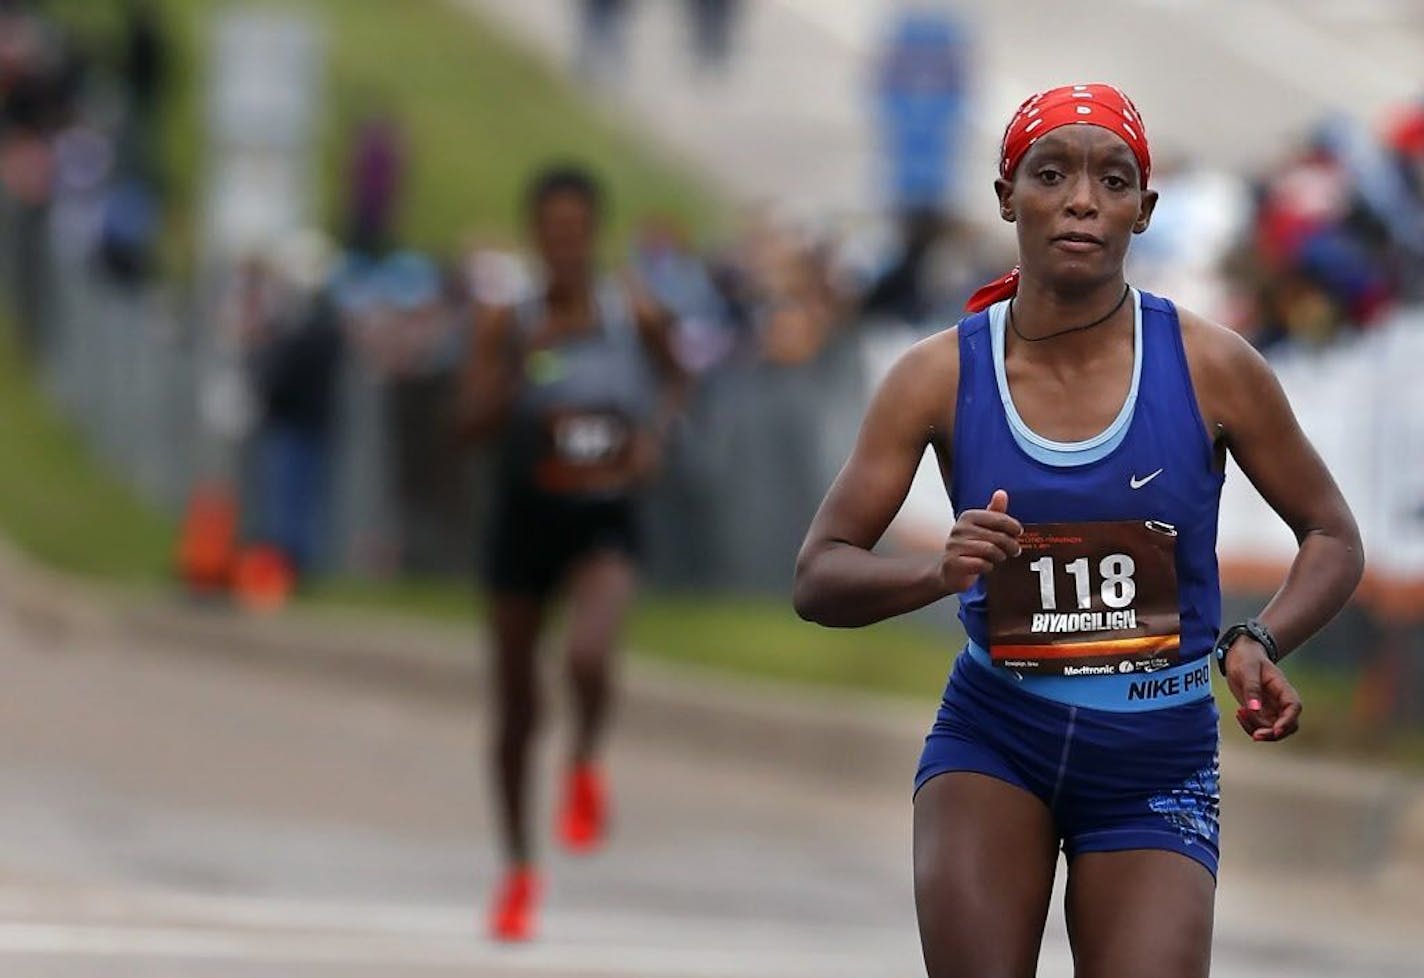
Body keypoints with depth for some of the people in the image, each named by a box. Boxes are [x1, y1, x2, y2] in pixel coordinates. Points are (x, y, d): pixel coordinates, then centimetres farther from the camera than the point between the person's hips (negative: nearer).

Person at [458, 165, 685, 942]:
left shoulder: (633, 315, -5)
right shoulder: (508, 323, -6)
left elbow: (671, 377, 15)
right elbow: (474, 422, -14)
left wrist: (654, 433, -3)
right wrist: (524, 359, -27)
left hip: (604, 519, -1)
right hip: (525, 515, 1)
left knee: (588, 657, -29)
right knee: (515, 699, 10)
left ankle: (585, 767, 7)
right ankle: (519, 870, 28)